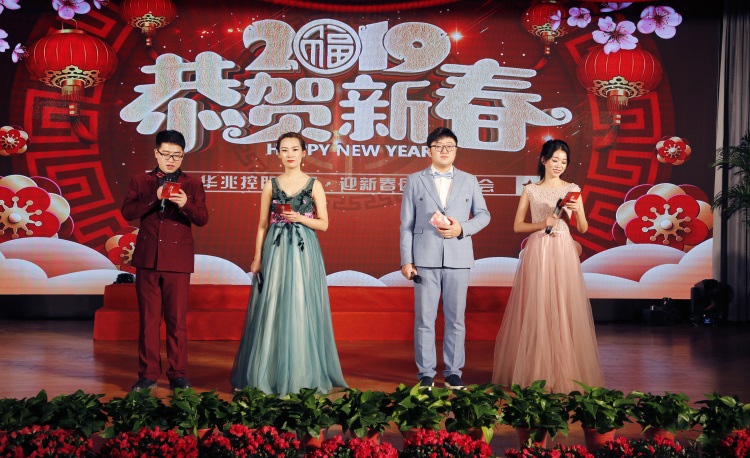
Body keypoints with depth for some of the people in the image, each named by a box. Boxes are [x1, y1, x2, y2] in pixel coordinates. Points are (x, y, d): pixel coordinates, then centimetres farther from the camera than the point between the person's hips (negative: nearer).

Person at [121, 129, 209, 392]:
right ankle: (148, 375, 14)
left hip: (178, 261, -1)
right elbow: (127, 212, -3)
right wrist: (155, 199, -16)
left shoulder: (192, 185, 8)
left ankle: (177, 375, 10)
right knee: (148, 319, 5)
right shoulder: (140, 182, 9)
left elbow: (202, 219, -2)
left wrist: (185, 205, -22)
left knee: (177, 320, 2)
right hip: (147, 259, 1)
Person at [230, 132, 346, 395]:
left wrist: (300, 218, -11)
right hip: (275, 251, 1)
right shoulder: (271, 185, 9)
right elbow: (262, 225, 9)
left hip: (304, 252, -1)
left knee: (302, 309, -1)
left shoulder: (314, 185, 5)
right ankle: (267, 374, 11)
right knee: (272, 309, 1)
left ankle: (302, 375, 10)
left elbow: (323, 224, 4)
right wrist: (257, 257, 4)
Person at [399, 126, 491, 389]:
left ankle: (453, 372, 14)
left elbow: (483, 214, 12)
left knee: (456, 319, 5)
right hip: (425, 259, -1)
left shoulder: (469, 181, 13)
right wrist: (406, 260, -3)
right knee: (424, 319, 1)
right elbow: (407, 224, 5)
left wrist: (463, 228, -8)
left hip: (458, 259, 1)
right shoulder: (415, 181, 9)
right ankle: (426, 373, 10)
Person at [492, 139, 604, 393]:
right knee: (535, 310, -2)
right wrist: (542, 224, -11)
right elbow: (518, 226, 4)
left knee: (565, 310, -1)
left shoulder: (573, 190, 10)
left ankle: (566, 372, 8)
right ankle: (536, 371, 7)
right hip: (537, 252, -1)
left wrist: (577, 211, -11)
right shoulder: (530, 190, 8)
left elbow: (583, 229, 8)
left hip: (563, 253, 1)